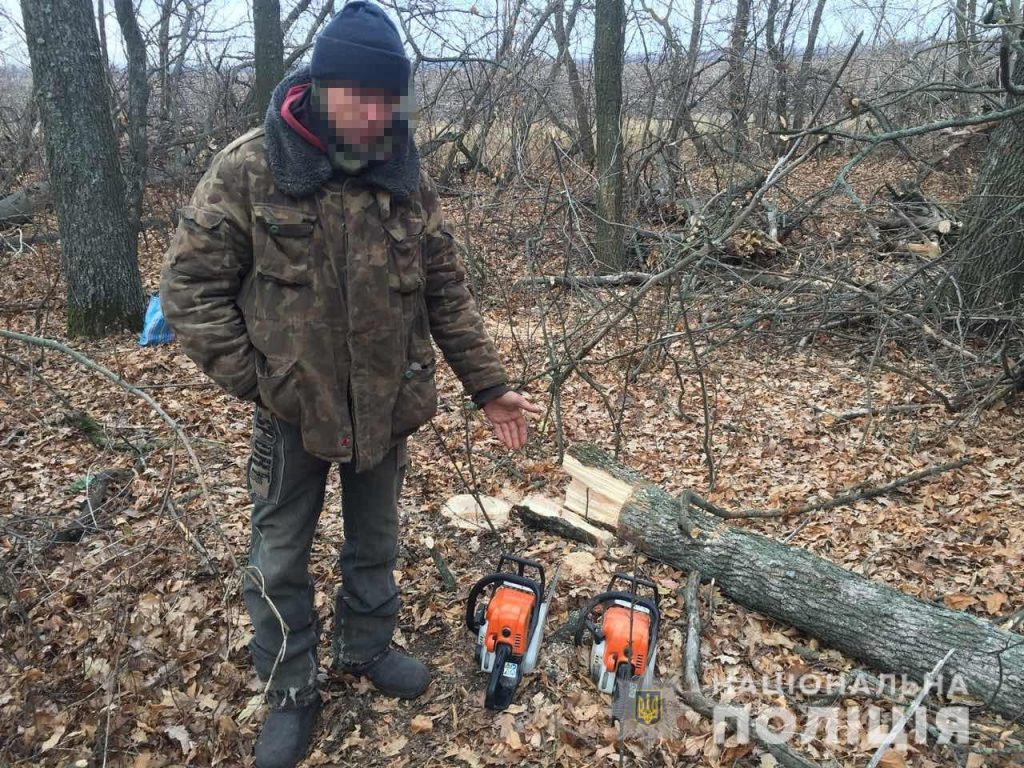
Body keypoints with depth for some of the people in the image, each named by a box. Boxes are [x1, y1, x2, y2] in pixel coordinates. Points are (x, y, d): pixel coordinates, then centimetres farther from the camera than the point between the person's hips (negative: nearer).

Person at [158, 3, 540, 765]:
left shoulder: (409, 179, -4)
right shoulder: (249, 168, -13)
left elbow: (448, 293, 2)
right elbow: (191, 282, -9)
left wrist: (489, 384, 1)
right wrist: (251, 378, -14)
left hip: (388, 406, 3)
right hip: (292, 410, -2)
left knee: (375, 542, 20)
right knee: (281, 557, 12)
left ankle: (368, 646, 46)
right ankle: (292, 693, 34)